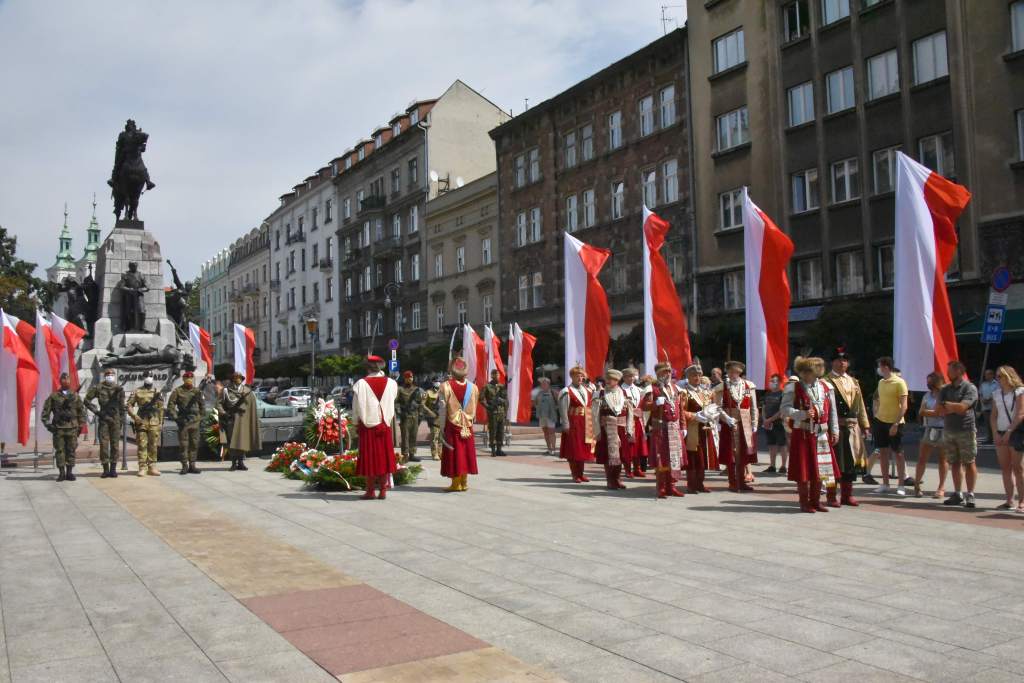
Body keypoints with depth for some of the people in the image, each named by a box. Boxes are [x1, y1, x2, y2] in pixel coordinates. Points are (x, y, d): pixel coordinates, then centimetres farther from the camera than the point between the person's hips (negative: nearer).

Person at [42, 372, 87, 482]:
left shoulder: (75, 396, 10)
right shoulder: (53, 396, 5)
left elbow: (81, 410, 14)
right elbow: (45, 411, 7)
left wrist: (81, 425, 9)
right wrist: (47, 424, -1)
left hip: (72, 428, 1)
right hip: (58, 428, -1)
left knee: (71, 451, 2)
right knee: (60, 450, 0)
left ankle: (69, 473, 9)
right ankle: (61, 473, 5)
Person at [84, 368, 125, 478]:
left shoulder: (119, 389, 5)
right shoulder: (98, 388, 2)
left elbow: (122, 407, 8)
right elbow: (87, 401, 8)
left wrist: (122, 420, 4)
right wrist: (95, 411, -2)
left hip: (116, 420, 1)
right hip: (103, 419, -1)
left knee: (115, 445, 2)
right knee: (104, 445, -1)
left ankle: (113, 469, 8)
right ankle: (106, 470, 4)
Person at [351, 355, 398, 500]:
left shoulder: (361, 384, -10)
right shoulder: (391, 383, -1)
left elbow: (356, 407, -4)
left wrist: (356, 424, 8)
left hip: (367, 425, -2)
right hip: (385, 426, 2)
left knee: (369, 458, 4)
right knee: (384, 457, 8)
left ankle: (370, 491, 6)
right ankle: (382, 490, 8)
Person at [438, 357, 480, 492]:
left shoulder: (446, 387, -12)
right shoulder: (473, 387, -1)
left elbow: (442, 409, -10)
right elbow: (474, 409, 5)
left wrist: (441, 427, -4)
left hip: (452, 426, -3)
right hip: (467, 426, 3)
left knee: (454, 454, 2)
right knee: (466, 453, 11)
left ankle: (456, 484, 3)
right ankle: (464, 483, 14)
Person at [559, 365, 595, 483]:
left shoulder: (587, 391, 13)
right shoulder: (566, 392, -7)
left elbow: (591, 408, 12)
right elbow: (563, 410, -12)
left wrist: (591, 424, 4)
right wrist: (566, 425, -17)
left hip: (586, 424, 6)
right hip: (573, 424, -6)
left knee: (583, 449, 11)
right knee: (573, 450, 0)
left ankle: (580, 473, 21)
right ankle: (575, 474, 8)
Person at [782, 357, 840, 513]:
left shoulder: (826, 387, 6)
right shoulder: (793, 388, -6)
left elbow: (832, 411, 10)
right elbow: (785, 409, -12)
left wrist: (834, 431, 6)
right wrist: (803, 414, -25)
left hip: (821, 435, 4)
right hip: (802, 434, -4)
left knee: (820, 469, 9)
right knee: (803, 470, 0)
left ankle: (815, 501, 21)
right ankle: (804, 502, 12)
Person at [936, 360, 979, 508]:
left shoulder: (970, 388, -5)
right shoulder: (945, 389, 13)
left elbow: (962, 407, -18)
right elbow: (938, 410, 5)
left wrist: (946, 404, -3)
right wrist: (954, 408, -8)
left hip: (966, 431, -6)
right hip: (949, 430, 6)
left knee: (969, 463, -3)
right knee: (955, 463, 9)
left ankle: (970, 495, 0)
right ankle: (957, 494, 15)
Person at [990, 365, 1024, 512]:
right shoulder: (997, 395, 13)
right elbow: (993, 416, 11)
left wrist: (1009, 431, -17)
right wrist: (995, 433, -3)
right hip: (1000, 434, 6)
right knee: (1005, 468, 5)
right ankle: (1009, 501, 9)